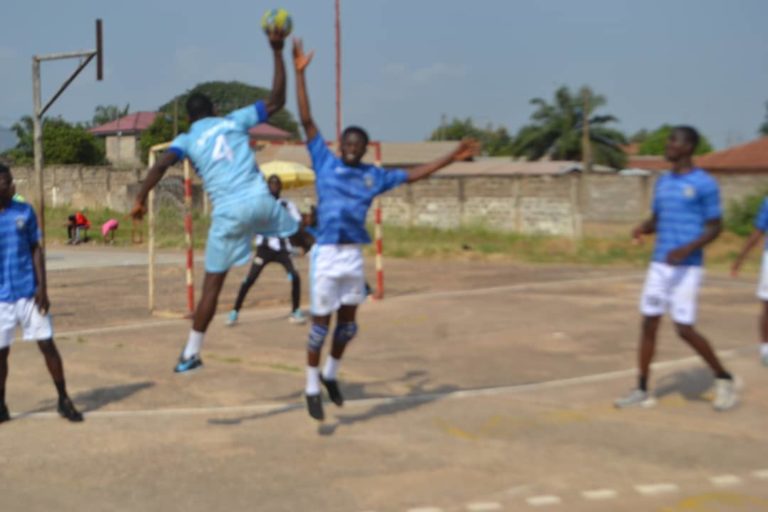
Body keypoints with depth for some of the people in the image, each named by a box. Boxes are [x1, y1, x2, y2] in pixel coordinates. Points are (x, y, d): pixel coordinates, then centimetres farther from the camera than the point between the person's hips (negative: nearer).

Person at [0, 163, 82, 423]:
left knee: (47, 344, 0)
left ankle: (64, 399, 12)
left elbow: (35, 250, 5)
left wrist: (42, 287, -3)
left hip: (29, 292, 1)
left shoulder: (24, 212, 1)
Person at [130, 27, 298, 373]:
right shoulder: (234, 121, 14)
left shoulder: (187, 139, 10)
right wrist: (277, 52, 18)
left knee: (212, 283, 6)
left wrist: (141, 198, -11)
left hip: (228, 212, -1)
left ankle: (191, 353, 11)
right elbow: (277, 100, 16)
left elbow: (162, 165, -9)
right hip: (260, 201, 1)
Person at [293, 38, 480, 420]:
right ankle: (312, 388, 16)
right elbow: (307, 121, -2)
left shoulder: (374, 175, 9)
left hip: (354, 255, 4)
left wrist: (451, 158, 15)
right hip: (327, 254, -4)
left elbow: (413, 175, 17)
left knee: (348, 323, 14)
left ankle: (330, 373, 37)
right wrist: (300, 72, -5)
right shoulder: (325, 163, 0)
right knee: (321, 322, 2)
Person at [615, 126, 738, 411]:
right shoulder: (663, 182, 12)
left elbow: (715, 227, -8)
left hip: (687, 267, -7)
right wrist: (643, 229, -4)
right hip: (659, 265, 7)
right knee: (649, 323, 4)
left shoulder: (705, 184, -8)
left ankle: (723, 379, 13)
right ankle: (642, 391, 11)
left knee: (684, 329, -9)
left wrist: (687, 249, -23)